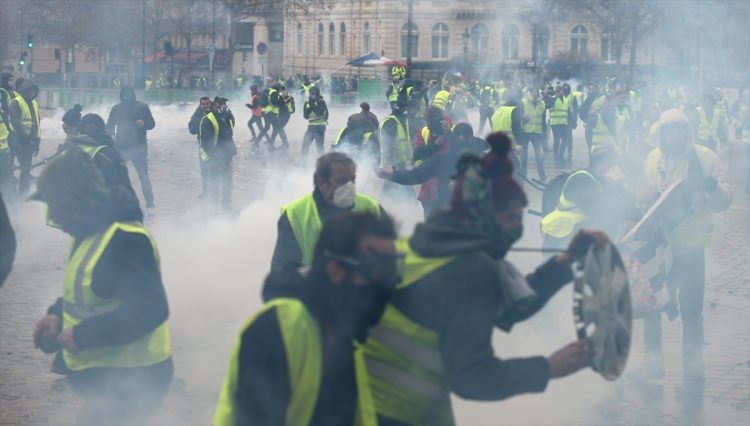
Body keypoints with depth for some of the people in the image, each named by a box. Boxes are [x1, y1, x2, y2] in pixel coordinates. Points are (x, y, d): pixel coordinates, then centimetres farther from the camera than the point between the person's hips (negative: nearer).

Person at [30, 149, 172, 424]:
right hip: (105, 374, 11)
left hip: (130, 380, -11)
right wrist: (58, 315, 3)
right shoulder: (92, 234, 9)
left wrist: (82, 335, -28)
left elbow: (149, 308, -32)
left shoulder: (124, 240, -25)